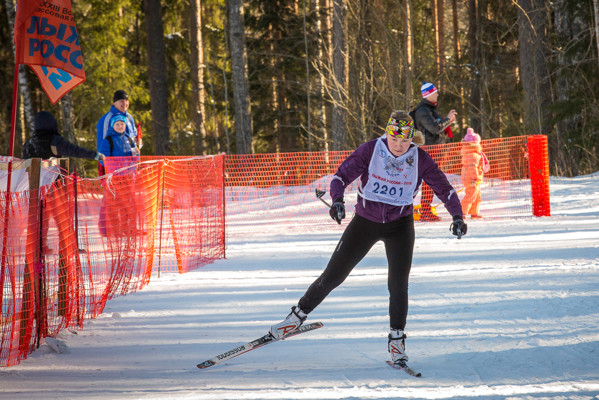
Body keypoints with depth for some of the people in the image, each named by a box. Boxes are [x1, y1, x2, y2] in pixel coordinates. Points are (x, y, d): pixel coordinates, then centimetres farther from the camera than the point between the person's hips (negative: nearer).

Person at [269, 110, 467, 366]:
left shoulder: (419, 159, -13)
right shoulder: (370, 150, -16)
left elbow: (443, 188, -9)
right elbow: (343, 174, -18)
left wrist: (457, 216, -23)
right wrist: (337, 199, -38)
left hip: (400, 225, 0)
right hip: (365, 221, 0)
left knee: (398, 282, -14)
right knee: (333, 275, 4)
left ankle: (397, 339, 0)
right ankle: (299, 314, 23)